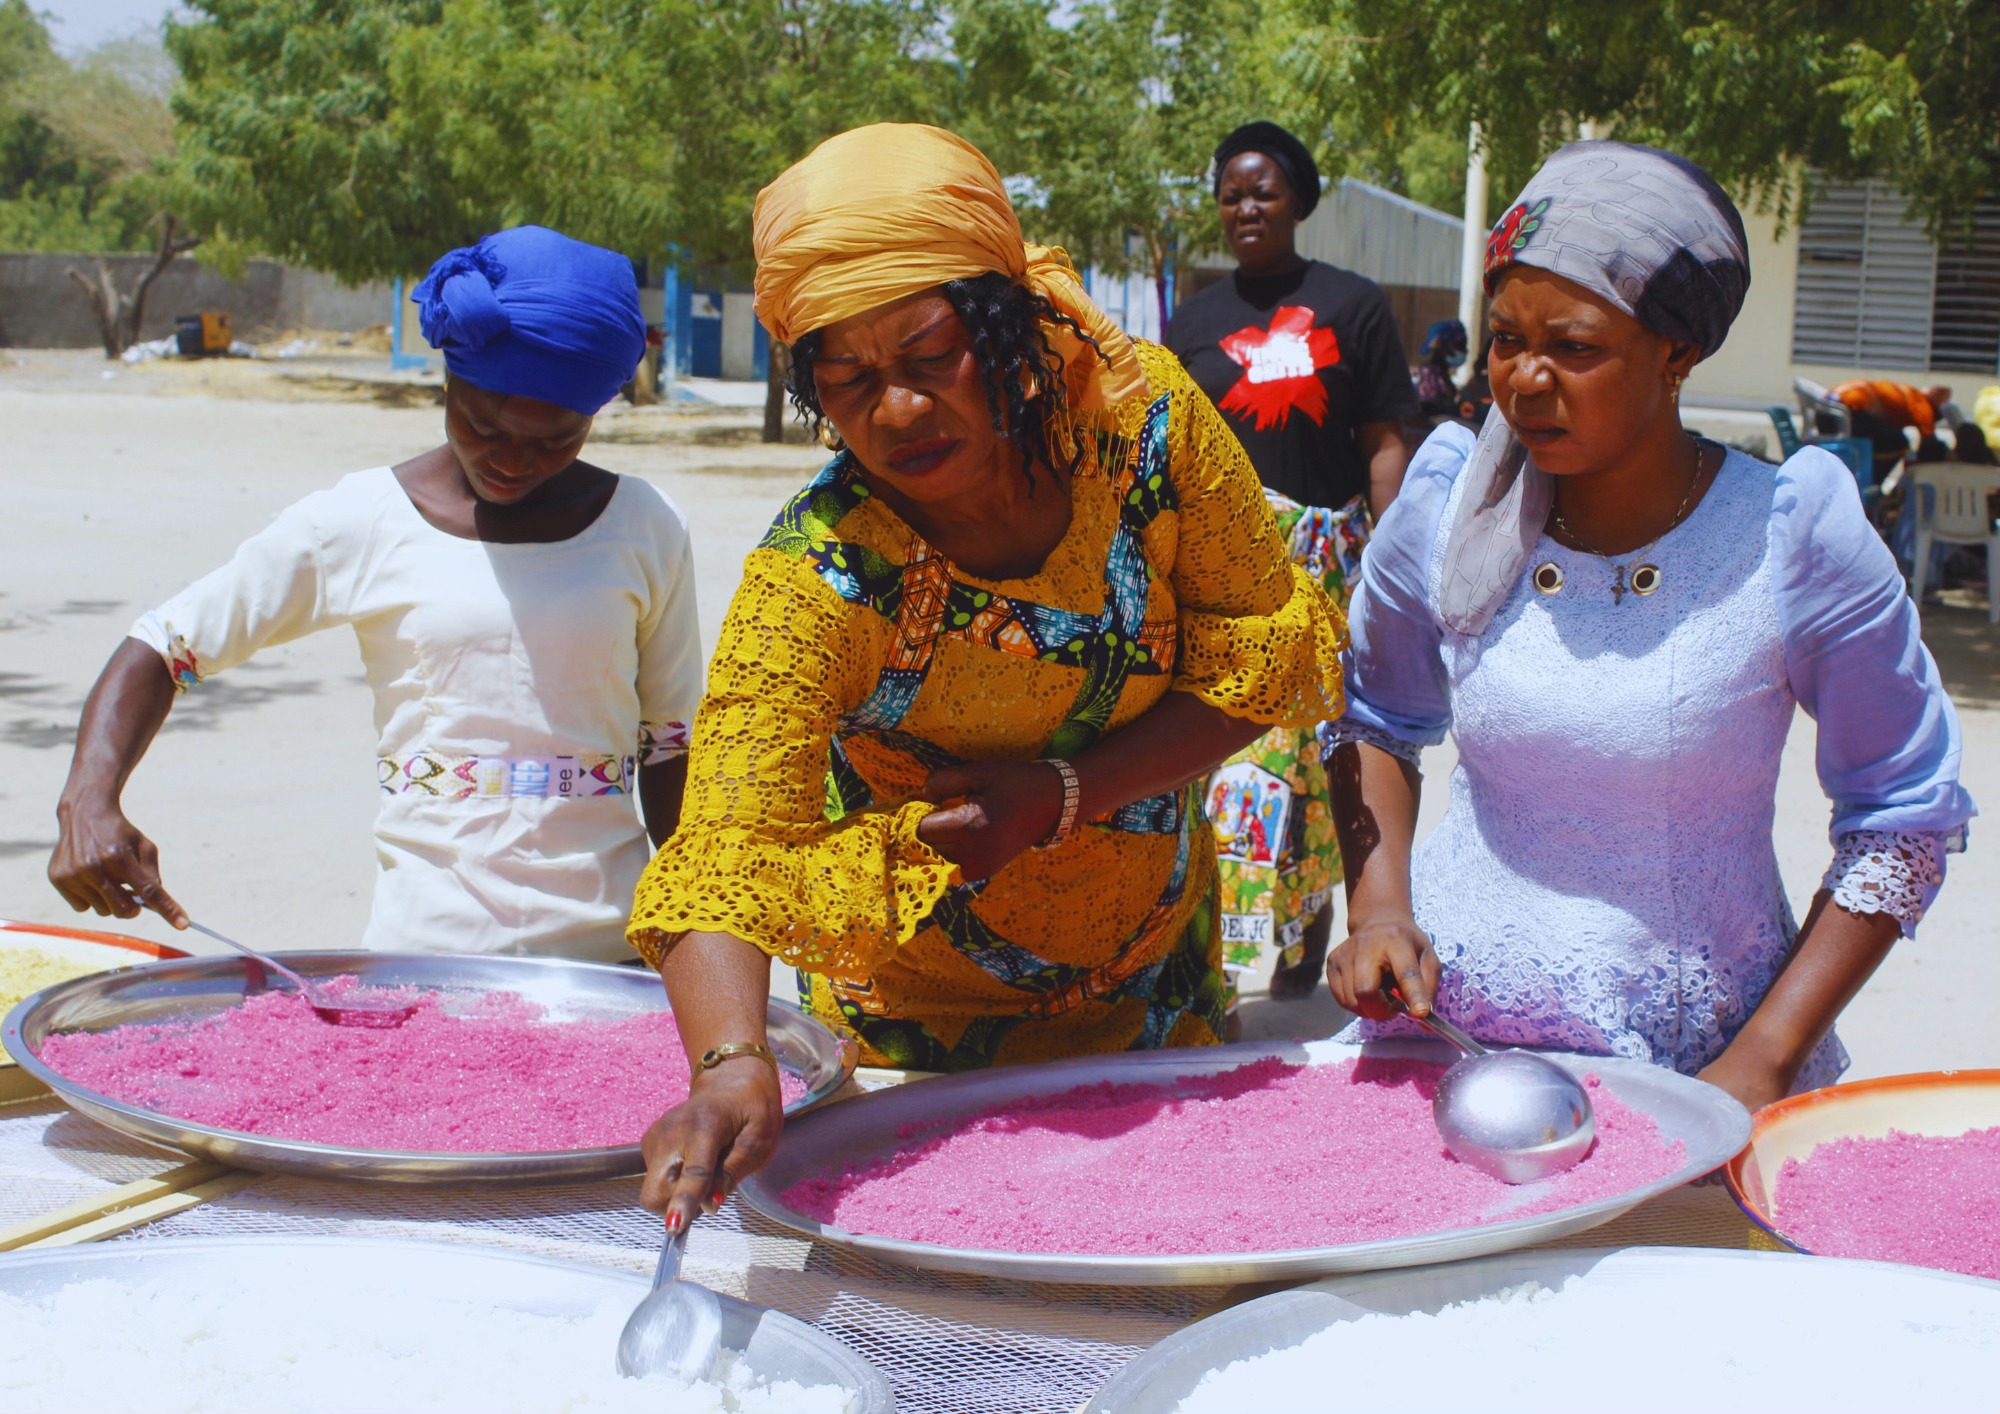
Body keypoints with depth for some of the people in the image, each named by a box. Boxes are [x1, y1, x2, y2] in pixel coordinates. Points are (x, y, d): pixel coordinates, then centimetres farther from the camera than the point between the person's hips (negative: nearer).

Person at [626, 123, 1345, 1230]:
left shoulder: (1139, 414, -22)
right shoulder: (817, 575, -31)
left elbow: (1262, 643, -13)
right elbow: (724, 855, -38)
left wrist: (1064, 795, -25)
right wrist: (732, 1064, -58)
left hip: (1164, 971, 4)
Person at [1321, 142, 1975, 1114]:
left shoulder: (1790, 532, -13)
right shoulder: (1450, 503, -6)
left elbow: (1907, 814, -4)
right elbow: (1377, 721, 12)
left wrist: (1763, 1062, -9)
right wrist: (1379, 910, -4)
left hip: (1694, 1075, -2)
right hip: (1445, 1032, 2)